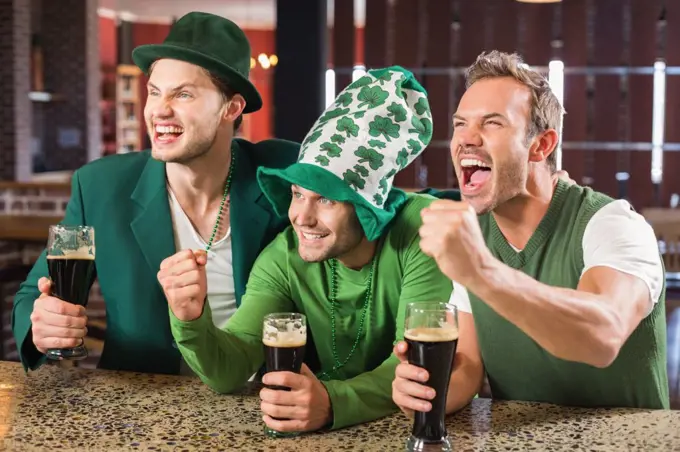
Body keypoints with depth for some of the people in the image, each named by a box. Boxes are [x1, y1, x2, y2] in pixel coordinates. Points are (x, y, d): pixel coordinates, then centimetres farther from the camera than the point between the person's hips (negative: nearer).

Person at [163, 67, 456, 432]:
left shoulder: (423, 230, -19)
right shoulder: (284, 256, -9)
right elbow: (230, 372, -12)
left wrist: (332, 403, -41)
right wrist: (191, 320, -32)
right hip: (327, 429, 2)